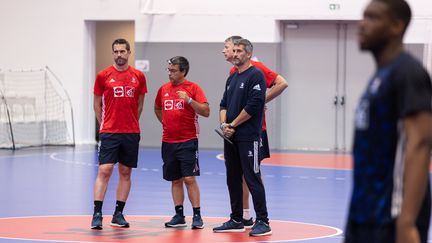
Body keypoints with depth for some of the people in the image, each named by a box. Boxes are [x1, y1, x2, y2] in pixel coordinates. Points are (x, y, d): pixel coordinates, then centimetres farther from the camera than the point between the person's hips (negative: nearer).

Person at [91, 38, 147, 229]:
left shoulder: (138, 76, 5)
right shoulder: (103, 76, 0)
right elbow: (97, 104, 8)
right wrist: (104, 125, 10)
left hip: (131, 133, 3)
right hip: (109, 133, -3)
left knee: (125, 173, 6)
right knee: (104, 171, -10)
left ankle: (118, 214, 14)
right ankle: (97, 214, -9)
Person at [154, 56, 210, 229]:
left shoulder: (193, 88, -5)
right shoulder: (163, 89, 9)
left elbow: (206, 112, -12)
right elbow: (157, 108, 27)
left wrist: (189, 100, -23)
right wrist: (165, 122, 14)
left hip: (188, 141, -5)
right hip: (168, 142, 5)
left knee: (189, 178, -9)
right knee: (175, 180, 8)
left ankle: (197, 215, -4)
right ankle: (179, 216, 14)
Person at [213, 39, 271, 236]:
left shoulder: (255, 76, -9)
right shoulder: (232, 78, 17)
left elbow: (253, 106, -16)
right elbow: (224, 105, 17)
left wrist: (233, 125, -11)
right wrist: (224, 124, -2)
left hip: (248, 137, -9)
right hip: (230, 137, 9)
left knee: (252, 179, -9)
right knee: (233, 179, 12)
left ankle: (263, 222, -6)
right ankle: (236, 220, 20)